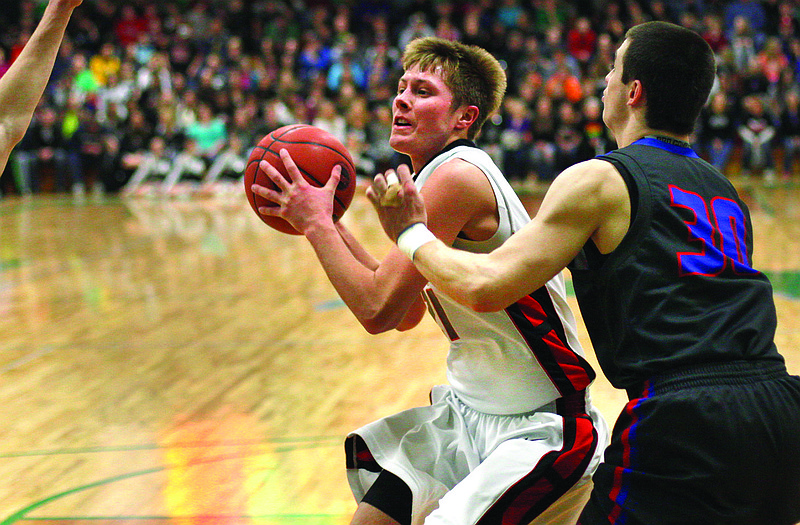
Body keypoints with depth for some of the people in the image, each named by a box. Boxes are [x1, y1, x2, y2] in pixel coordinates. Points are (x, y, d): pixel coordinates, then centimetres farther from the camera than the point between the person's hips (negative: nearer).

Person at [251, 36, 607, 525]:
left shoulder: (457, 176, -21)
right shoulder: (436, 175, 9)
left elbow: (378, 310, -23)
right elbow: (407, 314, 16)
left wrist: (316, 223, -11)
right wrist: (331, 226, 11)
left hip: (539, 431, -10)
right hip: (476, 413, 10)